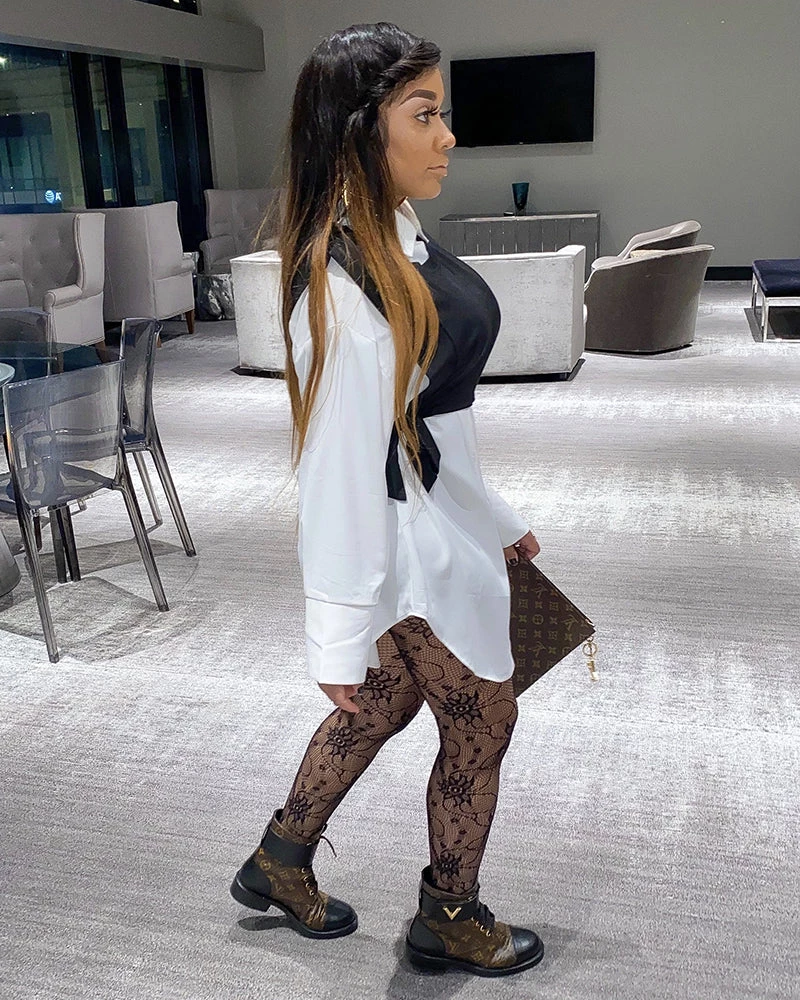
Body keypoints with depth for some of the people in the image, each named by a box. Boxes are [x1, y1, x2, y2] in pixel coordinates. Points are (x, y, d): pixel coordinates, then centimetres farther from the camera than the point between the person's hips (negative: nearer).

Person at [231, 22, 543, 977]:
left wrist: (499, 518, 18)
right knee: (482, 723, 12)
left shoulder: (398, 239, 3)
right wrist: (340, 637, -19)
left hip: (439, 514, 9)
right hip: (413, 541, -9)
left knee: (383, 703, 24)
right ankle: (450, 917, 39)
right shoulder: (344, 294, -28)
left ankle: (279, 863, 45)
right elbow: (341, 469, -26)